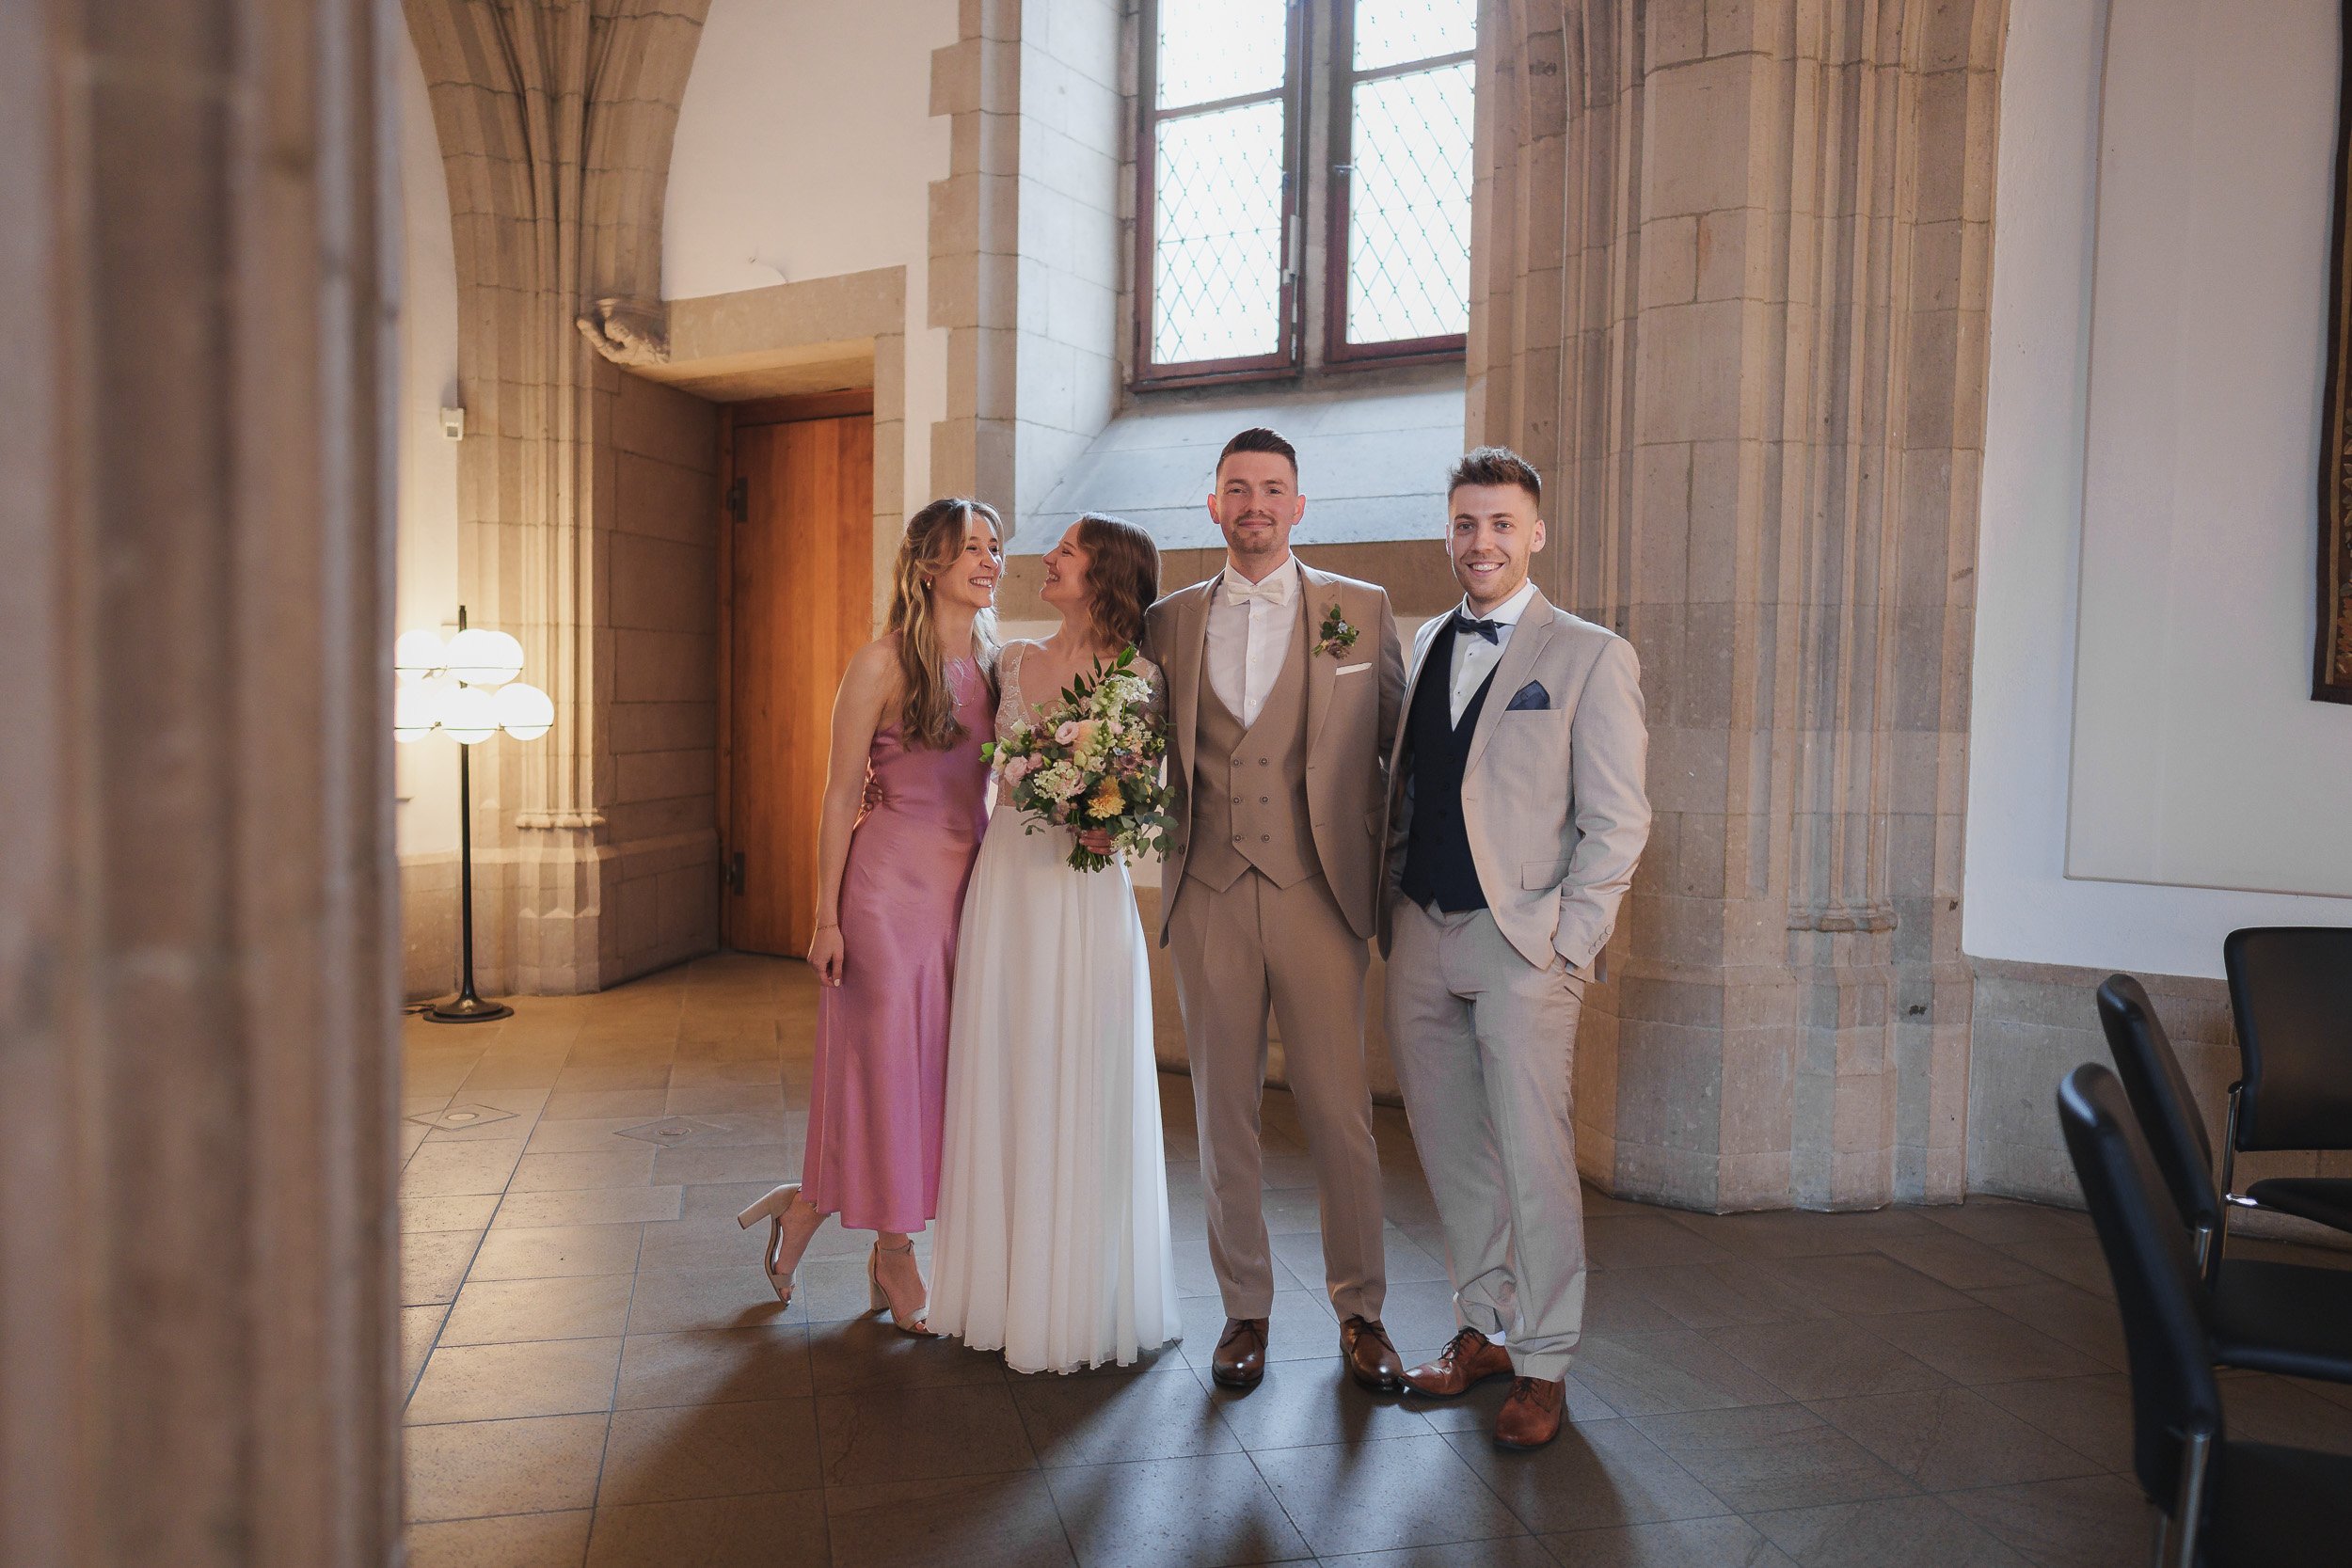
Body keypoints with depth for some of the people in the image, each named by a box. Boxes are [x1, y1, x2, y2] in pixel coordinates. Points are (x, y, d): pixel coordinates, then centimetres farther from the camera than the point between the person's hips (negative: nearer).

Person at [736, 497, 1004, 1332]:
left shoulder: (992, 666, 9)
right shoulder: (884, 663, -9)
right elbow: (840, 795, -8)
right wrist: (826, 916, -10)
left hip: (966, 887, 6)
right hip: (890, 884, -6)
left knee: (941, 1065, 10)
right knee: (884, 1061, 4)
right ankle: (895, 1257, 22)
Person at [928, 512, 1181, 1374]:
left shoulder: (1138, 679, -3)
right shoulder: (1015, 661, 10)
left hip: (1085, 891, -4)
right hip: (1004, 883, 5)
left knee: (1076, 1094, 2)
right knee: (1000, 1088, 10)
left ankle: (1076, 1299, 18)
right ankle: (1000, 1283, 26)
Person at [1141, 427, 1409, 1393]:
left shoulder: (1361, 610, 5)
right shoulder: (1170, 622, 10)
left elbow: (1402, 749, 7)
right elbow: (1154, 754, 16)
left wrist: (1392, 875, 3)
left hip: (1319, 893, -2)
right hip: (1208, 897, 2)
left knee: (1340, 1112, 2)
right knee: (1224, 1112, 9)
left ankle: (1360, 1313, 20)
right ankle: (1244, 1308, 24)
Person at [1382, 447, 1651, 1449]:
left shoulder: (1590, 658, -2)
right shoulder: (1422, 647, 13)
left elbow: (1617, 821, -5)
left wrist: (1566, 941, -11)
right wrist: (1389, 907, 9)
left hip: (1523, 942, -5)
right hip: (1419, 936, 5)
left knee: (1533, 1157, 0)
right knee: (1448, 1146, 13)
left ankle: (1543, 1366, 16)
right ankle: (1483, 1329, 29)